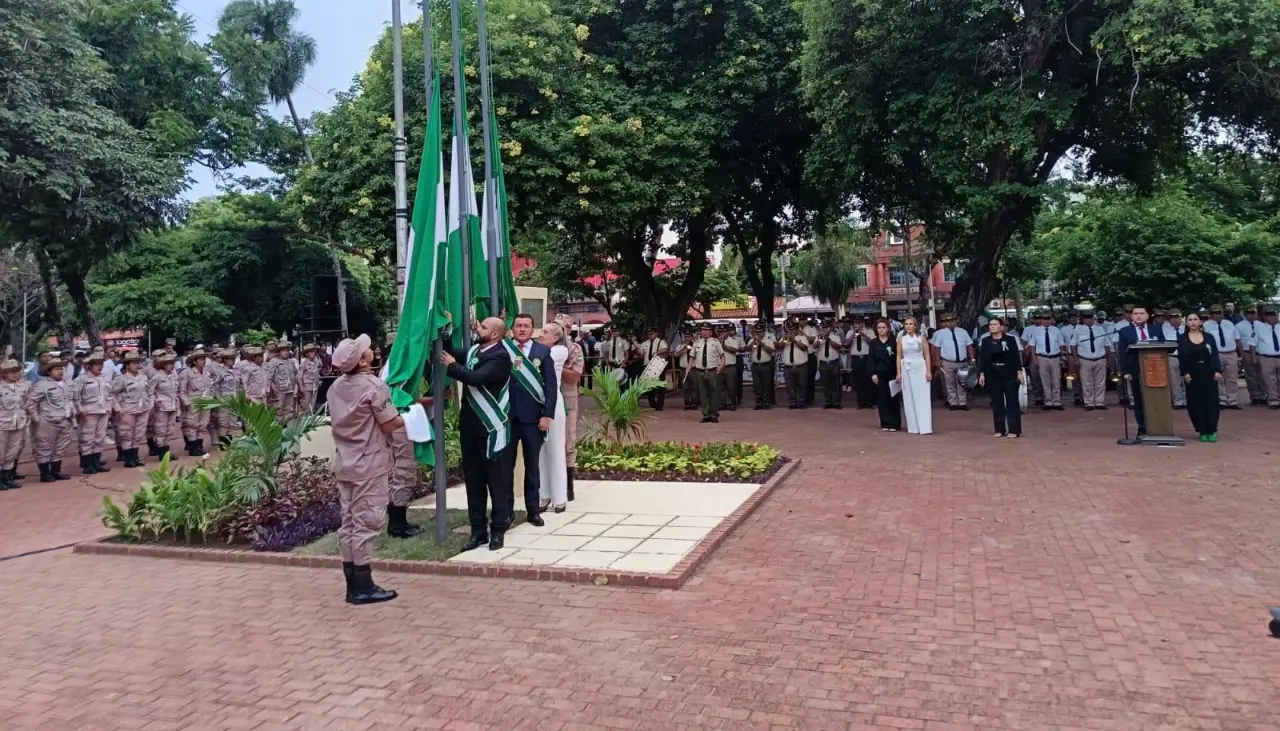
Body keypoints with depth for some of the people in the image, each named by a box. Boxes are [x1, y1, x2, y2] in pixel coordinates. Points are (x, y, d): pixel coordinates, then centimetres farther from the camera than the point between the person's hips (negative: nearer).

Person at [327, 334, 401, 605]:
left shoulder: (336, 386, 7)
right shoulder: (374, 385, -15)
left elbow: (338, 422, 15)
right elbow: (389, 425, -14)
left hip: (345, 463, 8)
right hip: (370, 464, -7)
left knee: (348, 522, 10)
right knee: (366, 523, -2)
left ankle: (353, 585, 17)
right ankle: (363, 586, 2)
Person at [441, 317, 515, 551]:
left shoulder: (499, 357, -15)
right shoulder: (473, 350, 10)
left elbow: (476, 378, -27)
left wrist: (452, 366, -14)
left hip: (491, 429, -8)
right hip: (470, 427, 8)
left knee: (497, 482, 5)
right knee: (473, 482, 12)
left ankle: (497, 530, 14)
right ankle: (477, 530, 20)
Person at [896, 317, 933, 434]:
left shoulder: (921, 338, 1)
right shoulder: (901, 339, 5)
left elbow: (927, 355, 0)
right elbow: (899, 357, 6)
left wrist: (929, 371, -7)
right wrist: (898, 373, 0)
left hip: (920, 368, -2)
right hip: (907, 369, 2)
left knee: (923, 398, -3)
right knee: (909, 399, 4)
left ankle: (925, 427, -3)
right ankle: (913, 427, 11)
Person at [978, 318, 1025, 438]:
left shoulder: (1010, 339, -2)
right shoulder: (985, 341, 4)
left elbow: (1016, 356, -2)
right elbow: (982, 358, 3)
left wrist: (1019, 371, -8)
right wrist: (981, 374, -3)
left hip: (1009, 374, -2)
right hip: (993, 375, 3)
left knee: (1012, 401, -1)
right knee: (996, 402, 5)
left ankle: (1014, 430, 3)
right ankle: (1000, 430, 12)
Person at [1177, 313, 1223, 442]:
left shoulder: (1209, 337, 7)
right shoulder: (1182, 339, 3)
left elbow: (1215, 355, 1)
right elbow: (1181, 358, -1)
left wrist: (1217, 371, -11)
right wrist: (1184, 373, -12)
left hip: (1209, 373, 1)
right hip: (1192, 374, -1)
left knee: (1211, 401, -1)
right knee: (1195, 402, 0)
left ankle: (1212, 431, 6)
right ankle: (1202, 431, 8)